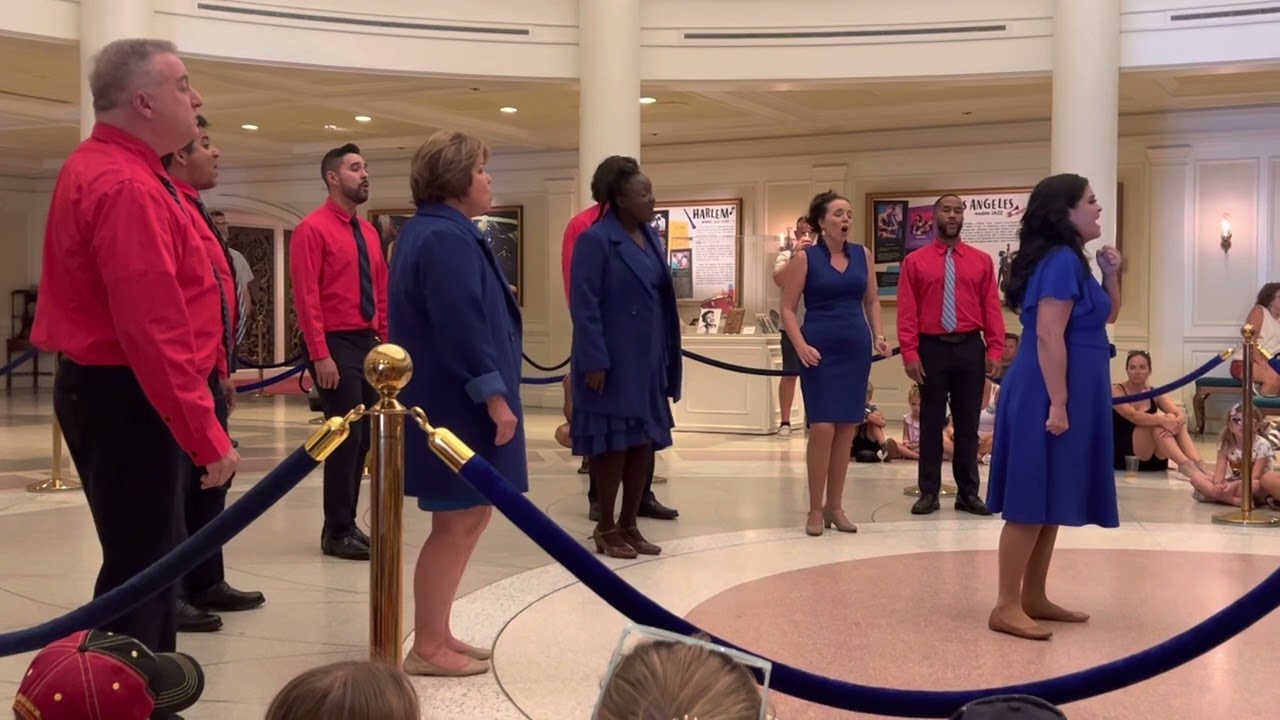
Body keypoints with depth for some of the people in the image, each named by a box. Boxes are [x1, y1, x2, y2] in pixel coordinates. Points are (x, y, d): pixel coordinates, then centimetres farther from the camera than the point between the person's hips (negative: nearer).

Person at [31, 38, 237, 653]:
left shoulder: (96, 168, 14)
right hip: (127, 398, -11)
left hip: (103, 387, 11)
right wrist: (206, 435, -25)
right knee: (140, 565, -6)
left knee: (147, 555, 19)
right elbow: (154, 329, -27)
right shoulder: (127, 187, -21)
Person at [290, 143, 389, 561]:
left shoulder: (369, 233, 15)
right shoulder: (313, 229, -8)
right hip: (336, 345, -7)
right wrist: (320, 354, -18)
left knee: (365, 437, 9)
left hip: (369, 344, 8)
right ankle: (337, 532, 6)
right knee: (346, 436, -5)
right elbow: (306, 297, -13)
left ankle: (347, 524, 20)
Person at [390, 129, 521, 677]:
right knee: (458, 523, -2)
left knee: (467, 517, 16)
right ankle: (427, 648, 7)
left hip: (448, 401, 11)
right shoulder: (447, 238, -17)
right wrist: (494, 395, -22)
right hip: (457, 404, -11)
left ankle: (436, 636, 24)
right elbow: (462, 327, -24)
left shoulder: (429, 231, 17)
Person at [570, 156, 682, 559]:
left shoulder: (650, 238, 11)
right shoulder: (596, 240, -12)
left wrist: (666, 357, 12)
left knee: (645, 443, 11)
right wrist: (595, 361, -19)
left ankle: (629, 525, 23)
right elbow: (584, 306, -15)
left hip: (648, 361, 8)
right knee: (613, 444, 1)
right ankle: (606, 530, 13)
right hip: (613, 361, -7)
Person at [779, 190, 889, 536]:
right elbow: (788, 309, -5)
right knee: (822, 428, -9)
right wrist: (801, 345, -18)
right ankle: (815, 509, 3)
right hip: (820, 350, -4)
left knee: (846, 428, 6)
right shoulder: (805, 258, -3)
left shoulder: (862, 255, 8)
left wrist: (878, 335, 1)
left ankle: (835, 506, 17)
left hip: (856, 348, 4)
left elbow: (872, 300, 16)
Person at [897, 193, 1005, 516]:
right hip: (932, 348, -1)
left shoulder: (982, 261, 7)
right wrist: (910, 353, -9)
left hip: (970, 348, 1)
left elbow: (992, 308, 4)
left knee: (968, 423, 7)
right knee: (931, 423, 5)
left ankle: (968, 492, 16)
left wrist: (994, 350, -5)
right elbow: (906, 312, -1)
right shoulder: (915, 261, 3)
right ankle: (929, 492, 12)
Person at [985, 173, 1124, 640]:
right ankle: (1007, 607, -4)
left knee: (1051, 501, 13)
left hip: (1069, 395, 10)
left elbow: (1108, 315, 27)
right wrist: (1058, 404, -24)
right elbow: (1048, 337, -22)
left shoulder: (1071, 261, 16)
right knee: (1032, 501, -8)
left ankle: (1034, 598, 20)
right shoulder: (1060, 261, -15)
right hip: (1047, 397, -10)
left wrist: (1111, 274, 10)